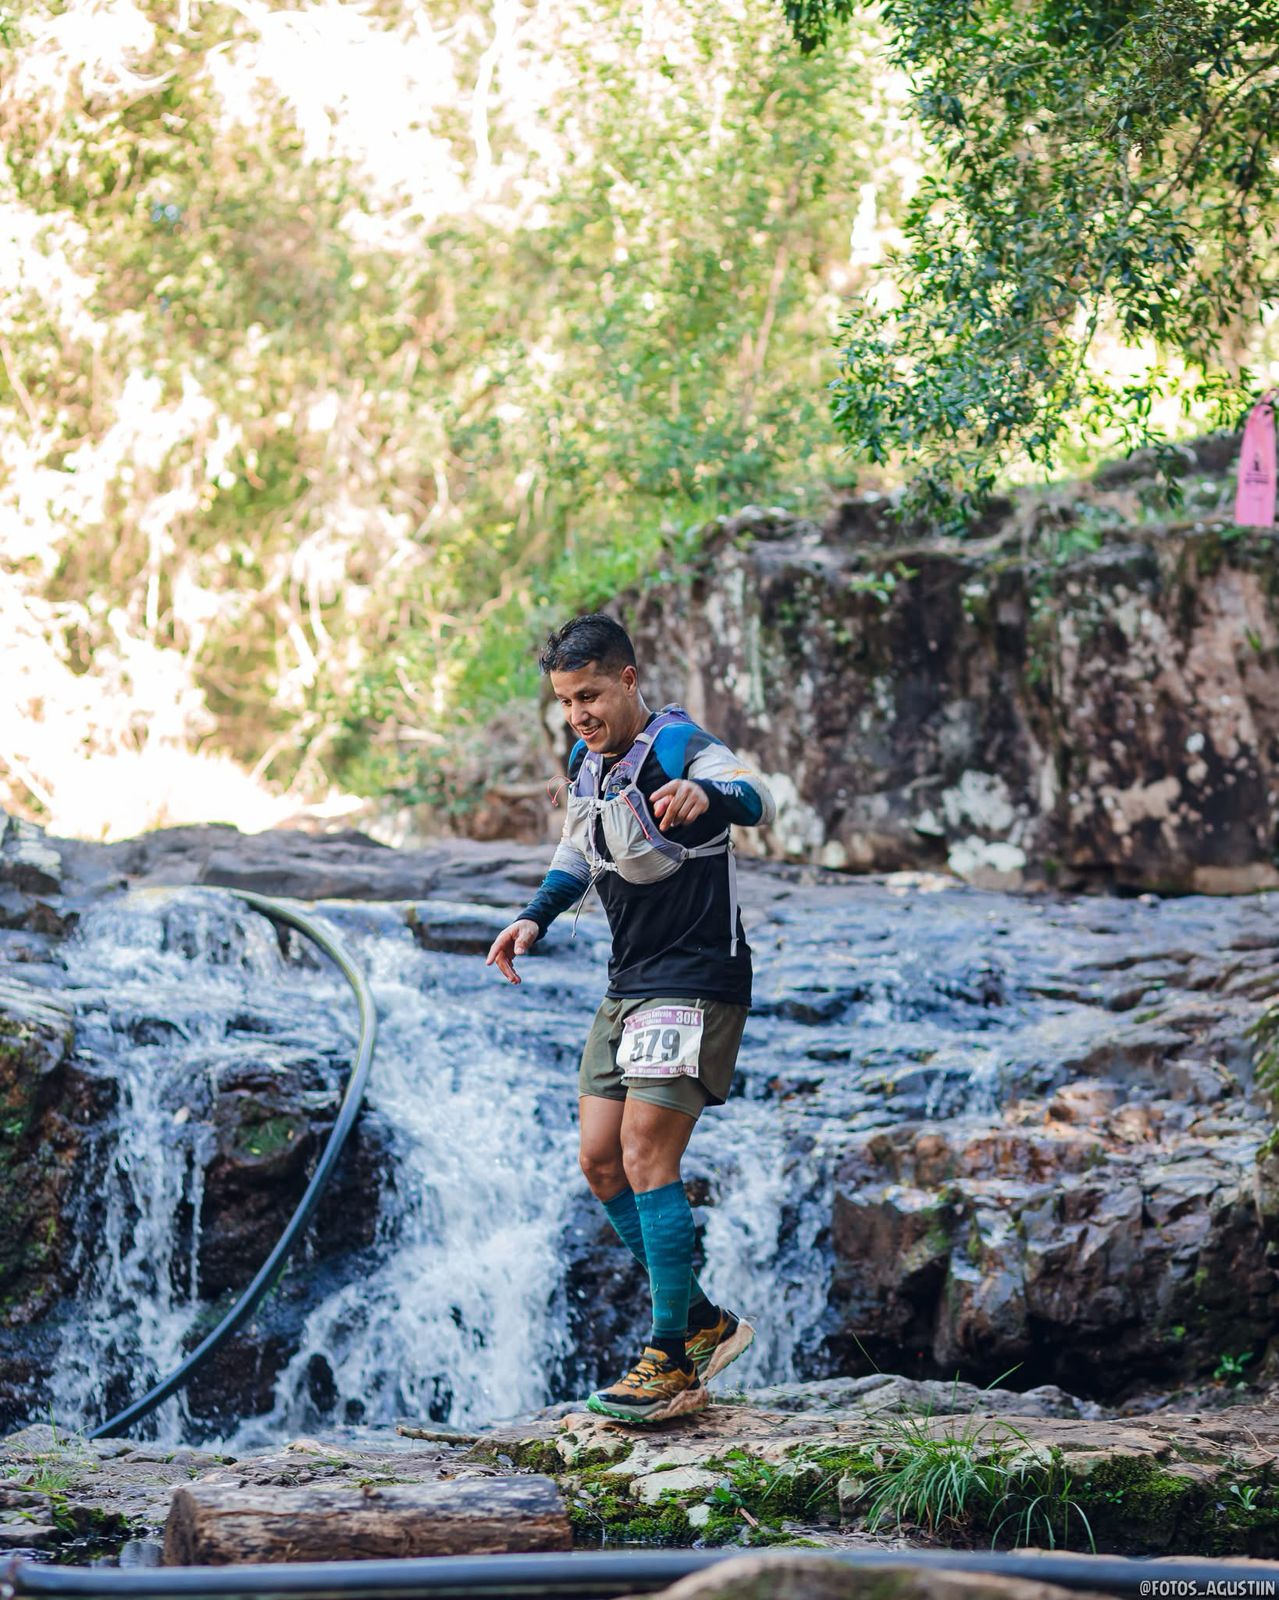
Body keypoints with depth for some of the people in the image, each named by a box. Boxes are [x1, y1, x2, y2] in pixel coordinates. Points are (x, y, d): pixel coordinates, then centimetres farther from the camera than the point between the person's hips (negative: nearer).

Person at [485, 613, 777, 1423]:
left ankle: (674, 1363, -12)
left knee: (646, 1154, -16)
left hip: (696, 983, -9)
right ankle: (704, 1322, 19)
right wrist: (536, 917, 12)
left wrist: (710, 795, -61)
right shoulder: (587, 763, 9)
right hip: (629, 984, 9)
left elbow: (757, 796, -39)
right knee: (601, 1158, 7)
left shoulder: (680, 747, -17)